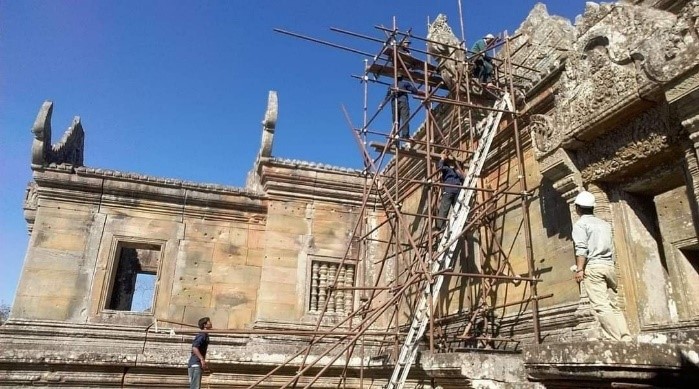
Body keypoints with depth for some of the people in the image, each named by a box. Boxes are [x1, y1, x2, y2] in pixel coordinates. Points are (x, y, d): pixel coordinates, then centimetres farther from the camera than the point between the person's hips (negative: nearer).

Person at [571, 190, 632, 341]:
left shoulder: (580, 224, 1)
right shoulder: (605, 224, 21)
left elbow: (581, 248, -11)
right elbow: (611, 247, 20)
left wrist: (579, 269, -14)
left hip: (593, 266, -6)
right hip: (609, 266, 7)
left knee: (601, 306, -10)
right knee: (613, 305, 7)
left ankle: (616, 340, -16)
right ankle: (626, 339, -1)